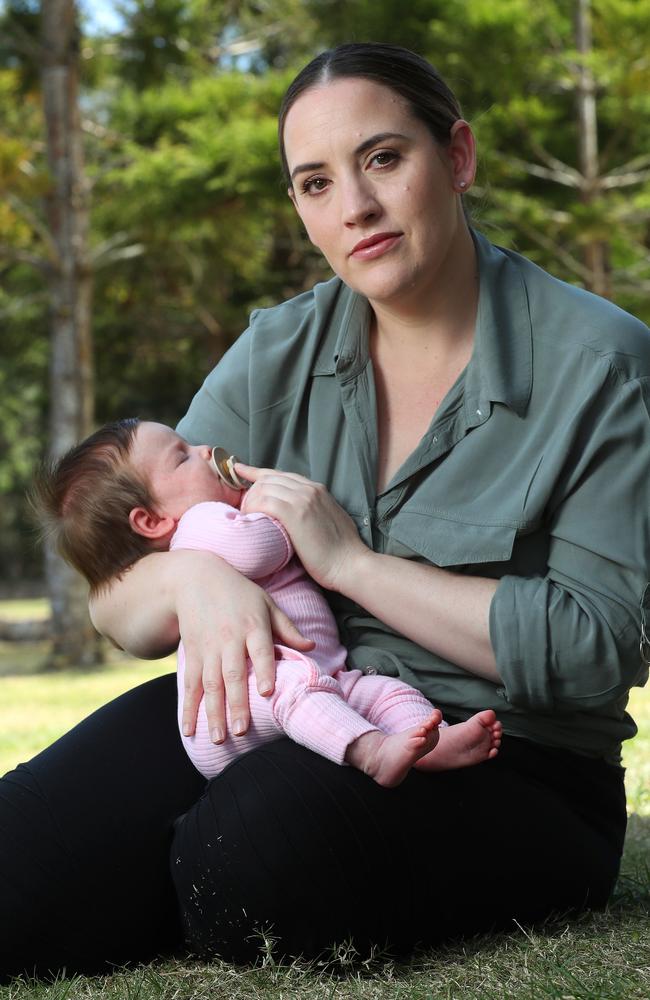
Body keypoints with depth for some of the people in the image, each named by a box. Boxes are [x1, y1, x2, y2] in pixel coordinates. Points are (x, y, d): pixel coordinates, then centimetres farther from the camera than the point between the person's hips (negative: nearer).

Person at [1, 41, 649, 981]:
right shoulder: (279, 356, 7)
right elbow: (116, 601, 6)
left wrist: (349, 561, -16)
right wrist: (192, 578, -20)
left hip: (513, 768, -4)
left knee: (242, 862, -34)